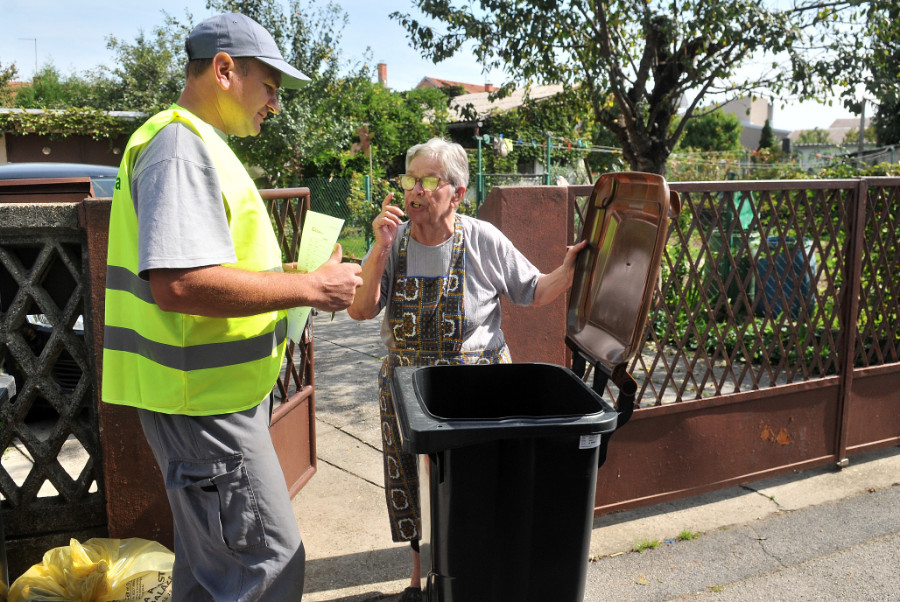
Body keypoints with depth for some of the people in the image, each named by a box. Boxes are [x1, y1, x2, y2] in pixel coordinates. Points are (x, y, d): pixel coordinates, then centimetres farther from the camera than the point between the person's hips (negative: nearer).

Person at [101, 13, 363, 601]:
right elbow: (178, 283, -30)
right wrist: (308, 287, -22)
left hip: (216, 392, 11)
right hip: (205, 399, -11)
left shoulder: (201, 145, 17)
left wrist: (284, 274, 15)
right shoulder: (181, 143, -17)